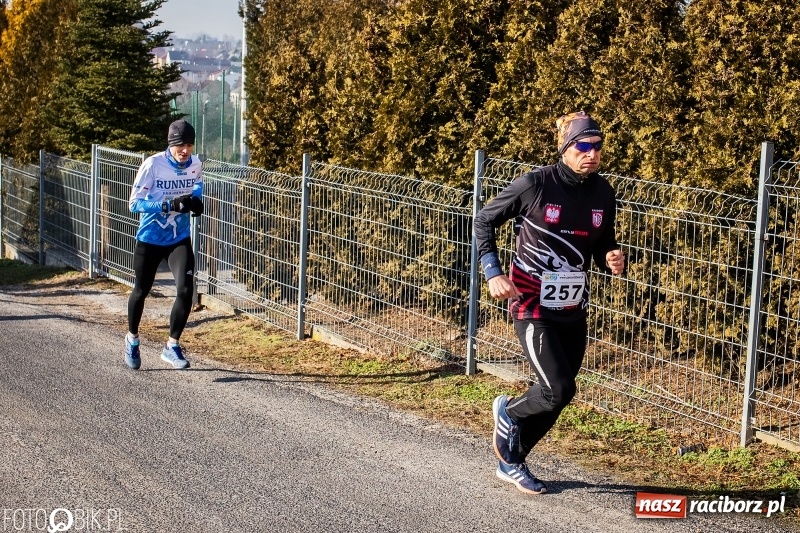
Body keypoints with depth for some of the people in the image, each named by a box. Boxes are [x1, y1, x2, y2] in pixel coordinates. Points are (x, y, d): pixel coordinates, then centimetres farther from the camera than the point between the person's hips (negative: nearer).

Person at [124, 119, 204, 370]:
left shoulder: (196, 165, -7)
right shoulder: (153, 165, -20)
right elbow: (135, 203, -22)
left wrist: (195, 199, -4)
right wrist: (169, 204, -34)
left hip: (180, 239, 2)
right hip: (149, 239, -2)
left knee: (186, 289, -15)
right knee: (141, 291, 13)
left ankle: (172, 346, 0)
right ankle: (132, 339, 40)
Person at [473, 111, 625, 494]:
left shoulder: (603, 193, 2)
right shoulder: (534, 185, -14)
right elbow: (484, 221, -3)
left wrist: (612, 261, -9)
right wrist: (493, 273, -13)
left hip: (573, 312, 6)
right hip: (532, 308, -6)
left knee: (555, 398, 11)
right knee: (560, 390, -15)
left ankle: (511, 462, 31)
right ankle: (509, 413, 17)